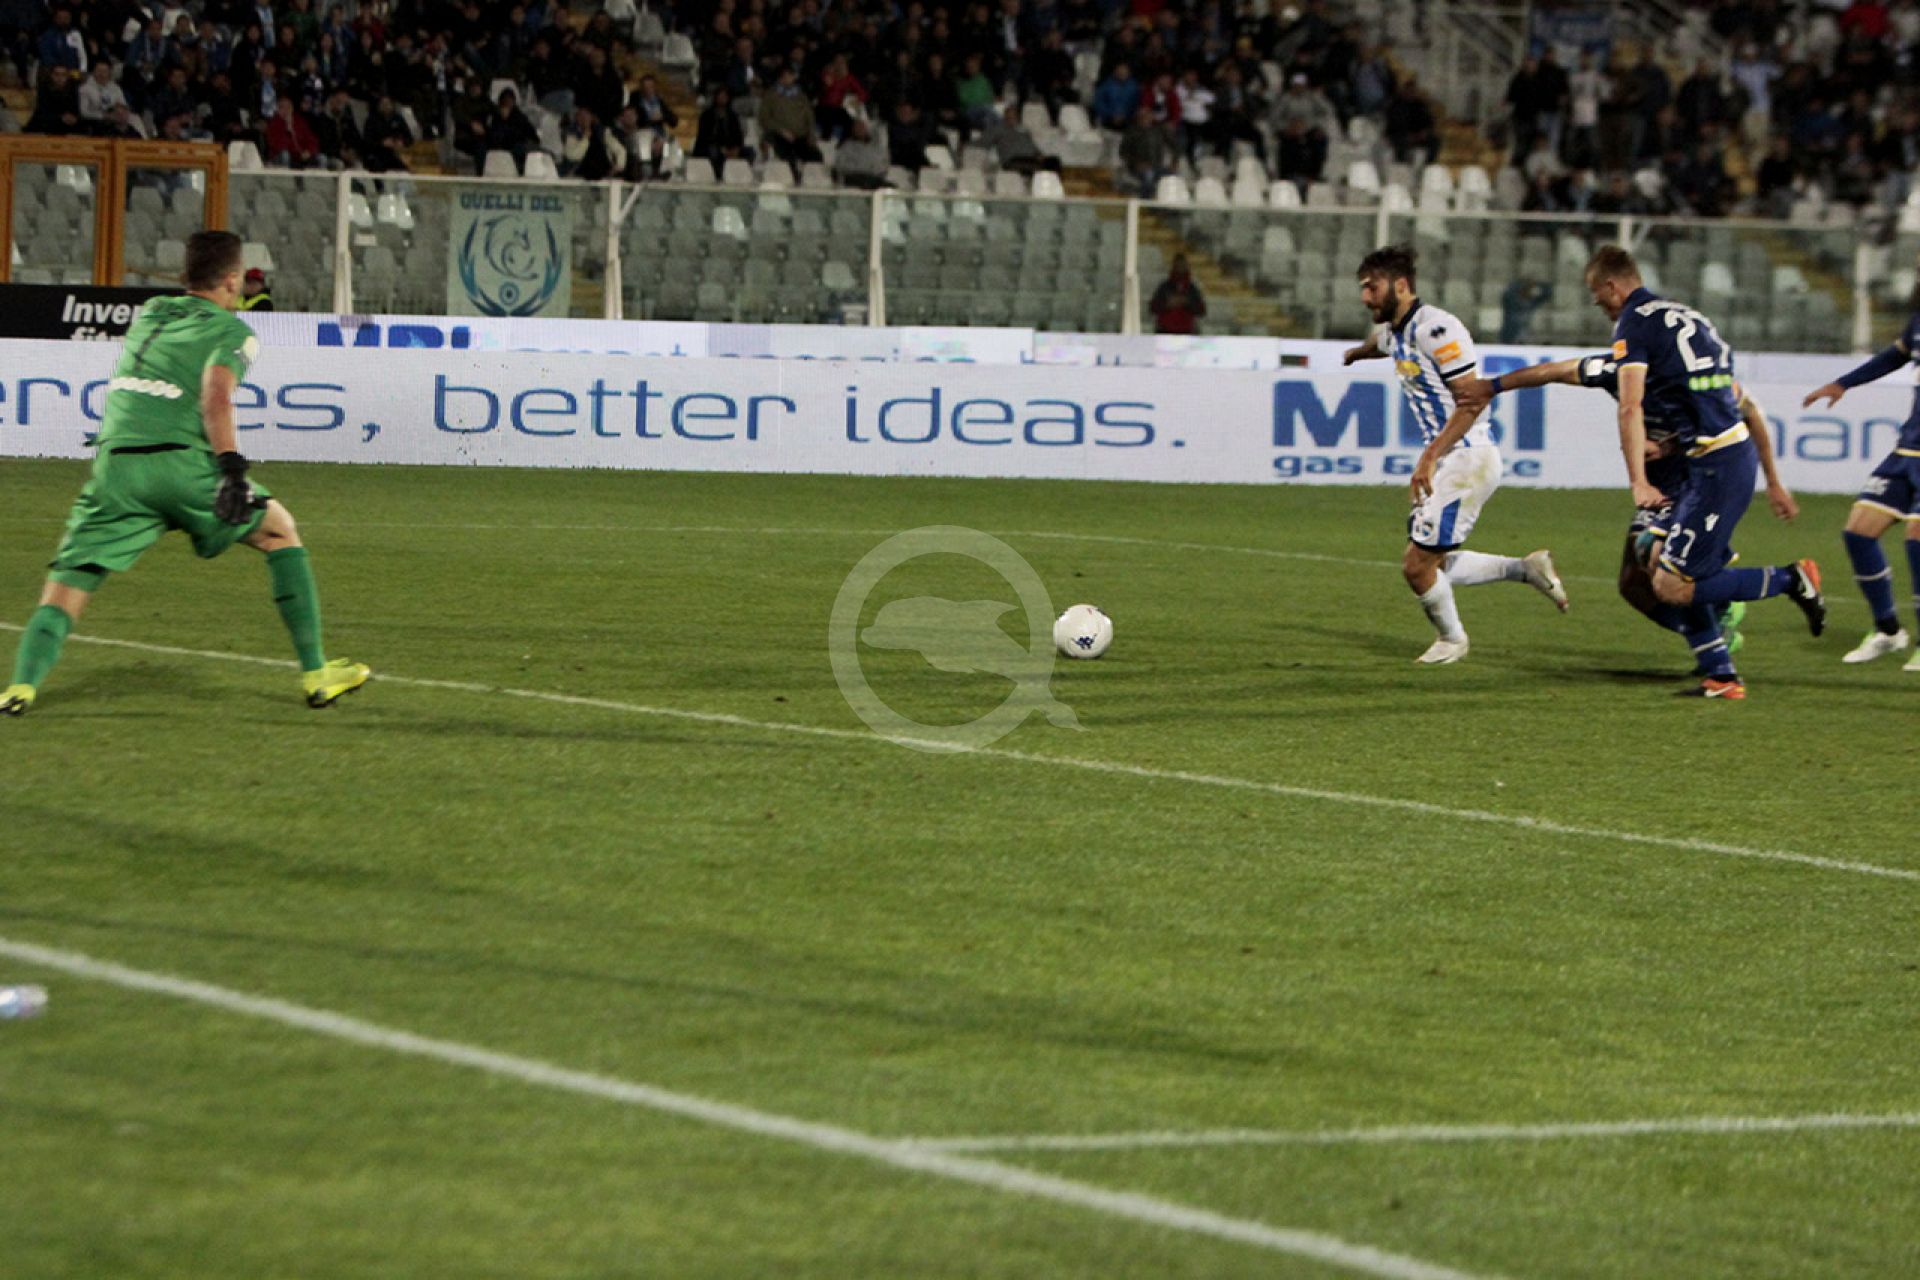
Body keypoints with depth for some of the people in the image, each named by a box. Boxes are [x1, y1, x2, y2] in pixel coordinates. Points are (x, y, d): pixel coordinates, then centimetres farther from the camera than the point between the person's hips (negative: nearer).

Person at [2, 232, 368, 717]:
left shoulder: (148, 315, 24)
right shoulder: (232, 332, 8)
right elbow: (216, 392, -11)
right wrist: (232, 468, -19)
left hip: (114, 464, 3)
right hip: (183, 464, -3)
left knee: (62, 596, 3)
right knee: (279, 532, 20)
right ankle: (315, 673, 18)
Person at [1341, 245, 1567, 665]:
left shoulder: (1436, 329, -19)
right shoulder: (1392, 332, 10)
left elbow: (1473, 399, -22)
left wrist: (1430, 458, -26)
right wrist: (1356, 352, 62)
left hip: (1468, 457, -10)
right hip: (1445, 461, 10)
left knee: (1417, 565, -6)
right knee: (1428, 564, 9)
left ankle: (1451, 638, 19)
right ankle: (1528, 569, 19)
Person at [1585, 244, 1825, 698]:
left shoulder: (1633, 324, -6)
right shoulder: (1685, 315, 20)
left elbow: (1631, 408, -16)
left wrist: (1639, 482, -18)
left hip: (1719, 466, -10)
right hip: (1735, 452, 10)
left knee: (1671, 587, -9)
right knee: (1662, 563, 14)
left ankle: (1790, 580, -5)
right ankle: (1721, 676, 12)